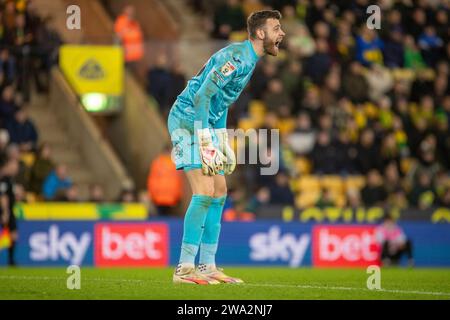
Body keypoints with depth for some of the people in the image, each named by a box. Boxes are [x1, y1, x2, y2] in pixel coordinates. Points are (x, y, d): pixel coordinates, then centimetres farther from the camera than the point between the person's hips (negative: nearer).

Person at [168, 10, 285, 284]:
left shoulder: (249, 59, 13)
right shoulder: (237, 56, -19)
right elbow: (202, 95, -25)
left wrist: (223, 141, 19)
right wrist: (205, 140, -26)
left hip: (205, 124, 10)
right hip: (187, 120, -10)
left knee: (219, 193, 9)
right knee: (204, 192, -17)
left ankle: (207, 266, 13)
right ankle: (185, 268, -15)